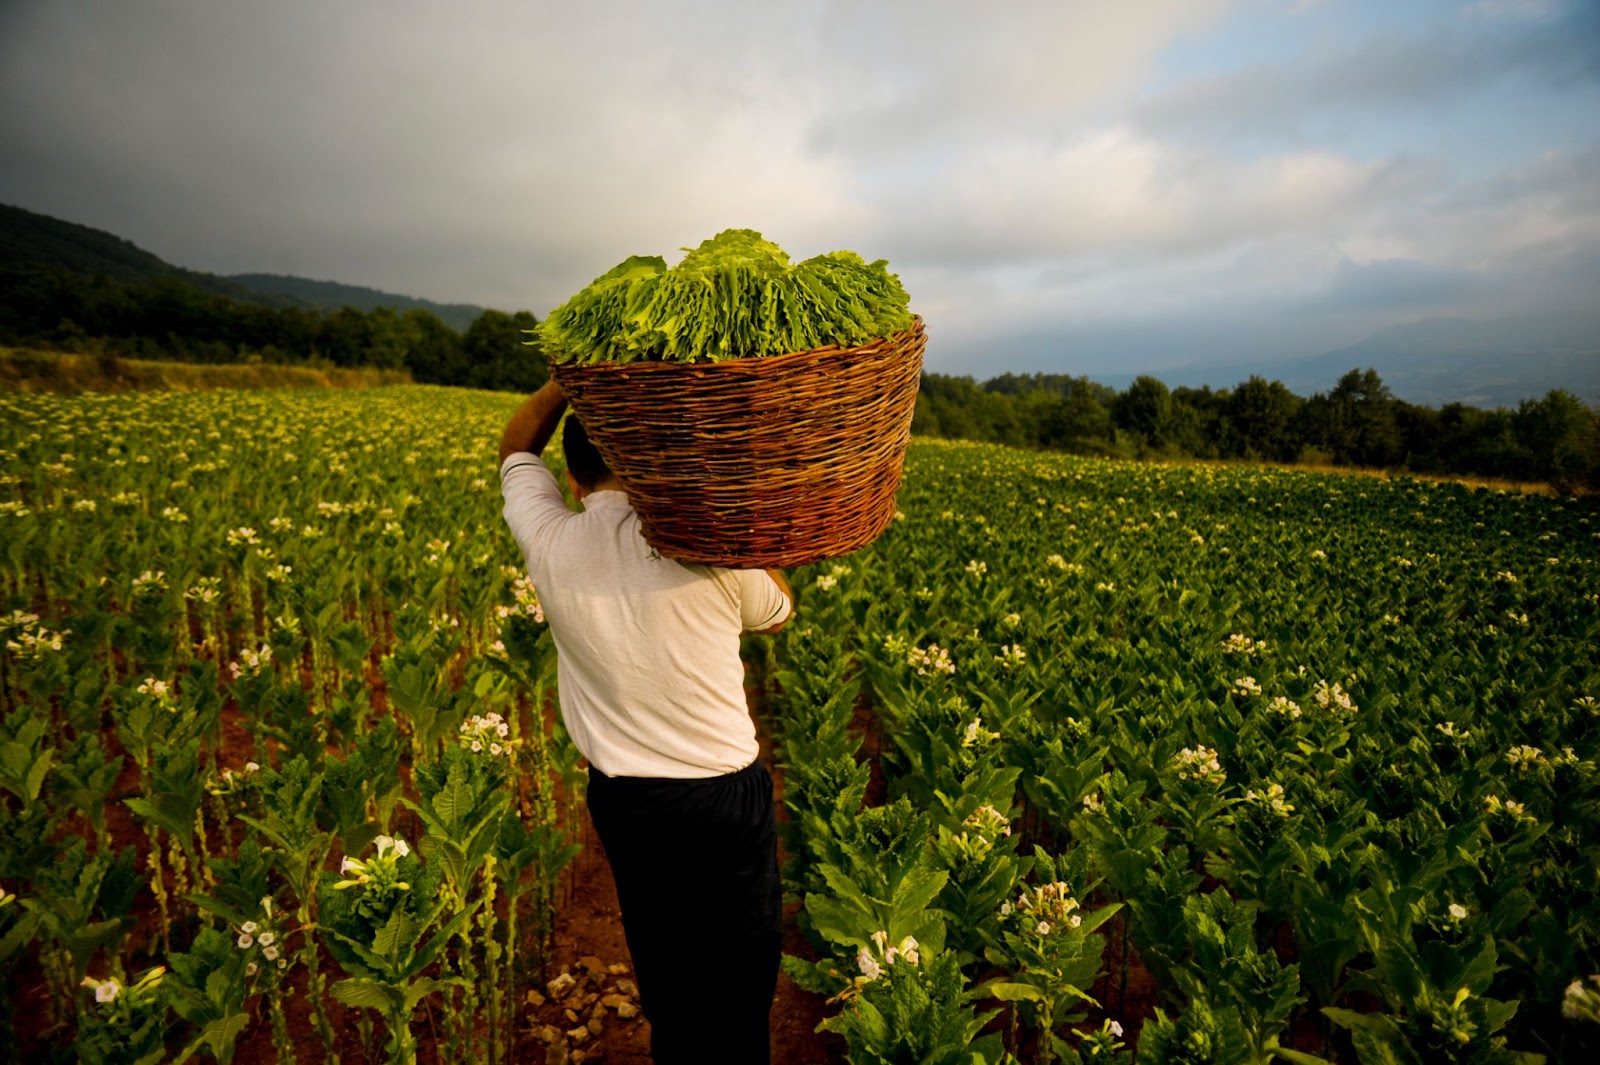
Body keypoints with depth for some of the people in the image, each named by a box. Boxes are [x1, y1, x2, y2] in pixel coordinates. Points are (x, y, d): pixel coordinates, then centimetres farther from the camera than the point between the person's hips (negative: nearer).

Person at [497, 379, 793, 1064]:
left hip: (623, 799, 3)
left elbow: (516, 448, 11)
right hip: (726, 794, -3)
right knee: (740, 979, 16)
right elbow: (778, 612, 5)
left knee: (661, 964, 22)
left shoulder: (551, 544, -11)